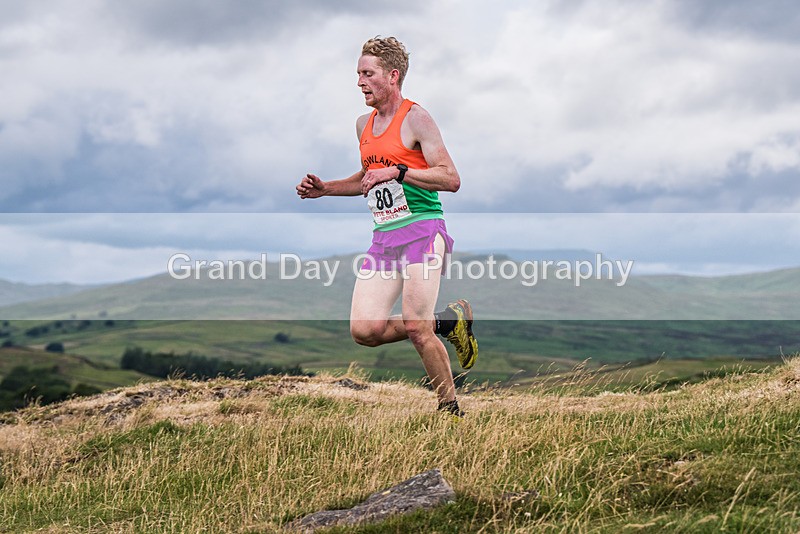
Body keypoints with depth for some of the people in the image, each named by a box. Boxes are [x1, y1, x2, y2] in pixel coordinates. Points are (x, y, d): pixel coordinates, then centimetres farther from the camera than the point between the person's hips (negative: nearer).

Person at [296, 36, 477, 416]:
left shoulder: (416, 118, -6)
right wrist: (324, 189, 18)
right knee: (363, 331, -6)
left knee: (415, 329, -13)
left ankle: (451, 410, 5)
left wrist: (396, 171, -20)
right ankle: (446, 322, 15)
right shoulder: (363, 124, 16)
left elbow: (451, 179, -13)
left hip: (422, 230, -7)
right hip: (383, 237, 7)